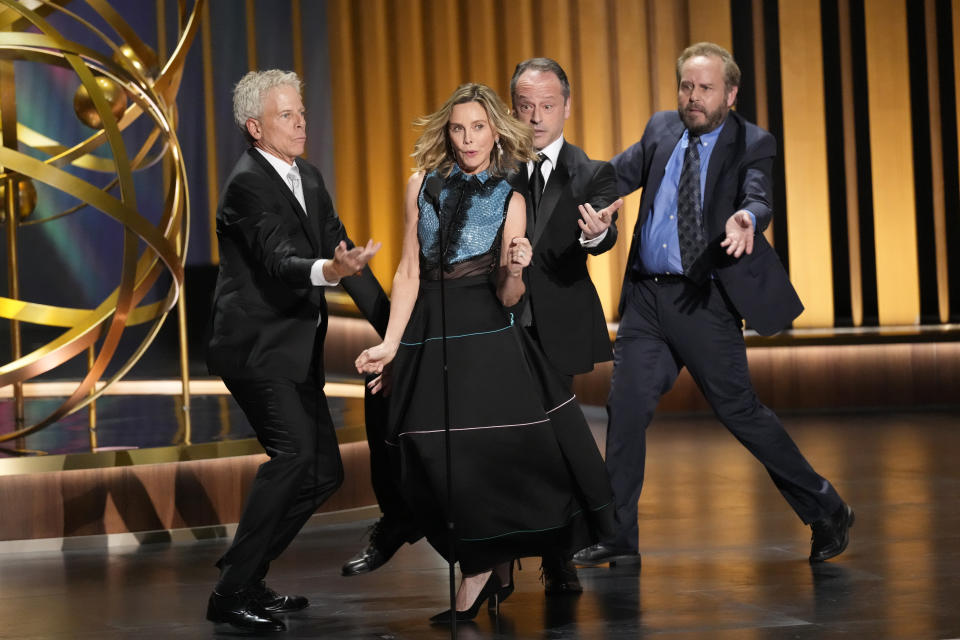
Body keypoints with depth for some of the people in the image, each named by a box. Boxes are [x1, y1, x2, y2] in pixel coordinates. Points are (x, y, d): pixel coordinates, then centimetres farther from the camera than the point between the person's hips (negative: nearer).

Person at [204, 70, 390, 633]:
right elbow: (279, 261, -27)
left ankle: (245, 574, 20)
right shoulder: (248, 184, -14)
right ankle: (233, 594, -18)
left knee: (324, 471, 8)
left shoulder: (309, 178, 14)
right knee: (295, 451, -24)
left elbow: (340, 248, 15)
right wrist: (328, 270, -49)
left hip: (297, 352, 9)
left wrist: (393, 327, 8)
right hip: (256, 348, -9)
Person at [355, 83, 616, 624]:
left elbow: (507, 298, 0)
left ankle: (496, 559, 11)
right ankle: (481, 568, 13)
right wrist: (390, 344, 0)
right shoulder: (423, 184, 7)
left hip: (487, 336, -1)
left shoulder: (509, 200, 4)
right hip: (428, 337, 2)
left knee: (503, 450, -11)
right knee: (441, 458, -3)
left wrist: (515, 270, -22)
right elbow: (409, 272, 6)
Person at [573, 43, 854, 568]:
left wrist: (745, 218, -43)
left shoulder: (751, 144, -3)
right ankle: (615, 535, 10)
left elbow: (758, 196, -20)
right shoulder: (660, 131, 12)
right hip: (646, 298, 5)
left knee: (738, 410, -1)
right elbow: (617, 176, 17)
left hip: (705, 302, -5)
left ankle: (825, 511, 15)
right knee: (626, 407, 0)